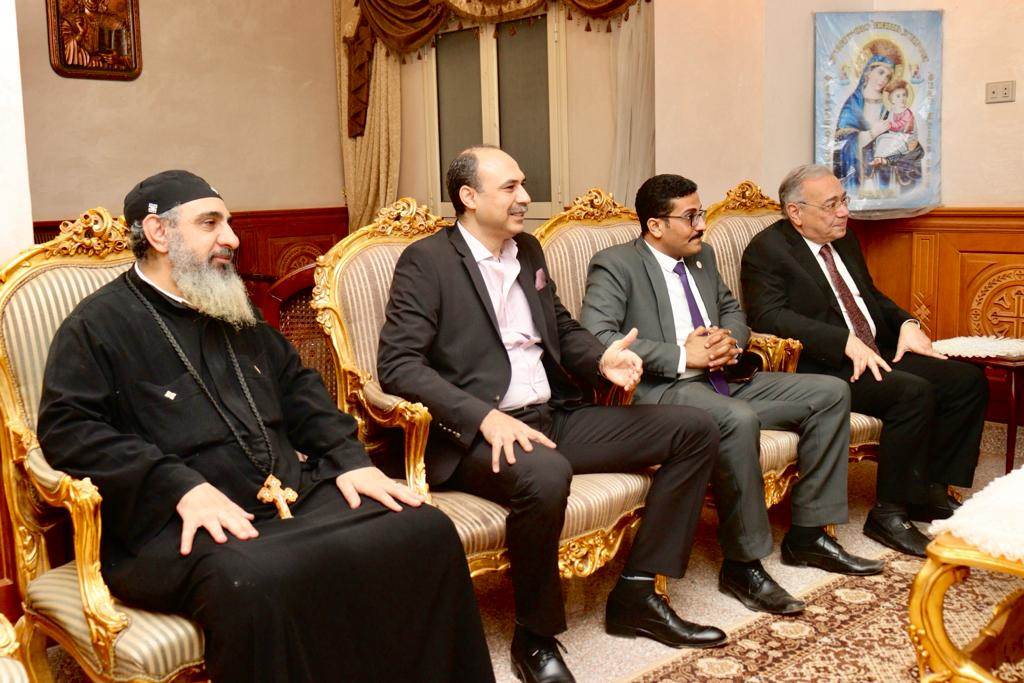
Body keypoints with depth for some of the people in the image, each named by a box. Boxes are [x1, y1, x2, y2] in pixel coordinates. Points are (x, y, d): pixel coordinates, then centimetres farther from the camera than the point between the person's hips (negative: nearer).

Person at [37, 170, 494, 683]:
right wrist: (182, 485, -20)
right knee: (253, 584, -39)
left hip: (297, 494, 6)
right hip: (176, 522, -6)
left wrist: (349, 459, 9)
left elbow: (297, 386, 27)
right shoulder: (97, 324, 3)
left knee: (426, 530, -14)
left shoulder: (233, 311, 23)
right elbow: (66, 429, -8)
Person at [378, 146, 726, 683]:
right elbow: (397, 364, -16)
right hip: (480, 433, -8)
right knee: (545, 475, -41)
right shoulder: (425, 262, -7)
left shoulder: (528, 250, 15)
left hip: (555, 416, 8)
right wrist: (485, 417, -27)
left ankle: (636, 594, 6)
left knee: (694, 429, 2)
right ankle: (535, 637, -13)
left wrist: (601, 359, 1)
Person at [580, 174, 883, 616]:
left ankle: (807, 536, 6)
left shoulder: (702, 256, 18)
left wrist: (729, 341, 1)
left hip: (721, 380, 9)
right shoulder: (614, 265, -7)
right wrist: (682, 356, -20)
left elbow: (732, 311, 27)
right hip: (662, 390, -9)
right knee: (739, 420, -37)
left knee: (830, 393, 1)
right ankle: (742, 565, -20)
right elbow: (595, 339, -19)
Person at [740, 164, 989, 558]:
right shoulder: (767, 250, -9)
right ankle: (889, 514, -15)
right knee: (914, 392, -28)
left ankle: (931, 490, 8)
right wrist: (847, 342, -27)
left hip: (878, 354, 9)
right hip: (824, 368, -9)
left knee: (968, 381, -2)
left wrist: (906, 324, 5)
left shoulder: (844, 240, 18)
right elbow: (769, 316, -21)